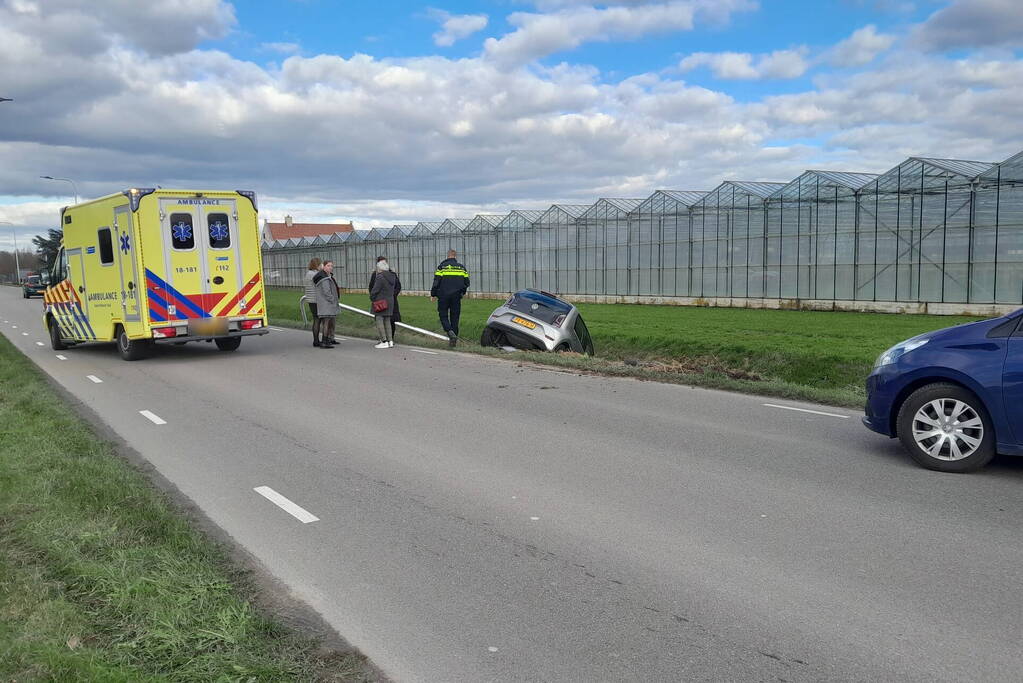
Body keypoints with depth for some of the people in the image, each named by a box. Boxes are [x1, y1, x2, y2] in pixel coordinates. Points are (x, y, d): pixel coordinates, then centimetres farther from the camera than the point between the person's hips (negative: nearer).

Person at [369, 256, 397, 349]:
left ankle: (384, 342, -7)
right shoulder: (392, 276, 7)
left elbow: (375, 290, -13)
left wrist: (372, 297, 0)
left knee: (379, 321, -3)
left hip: (380, 302, -8)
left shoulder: (380, 277, -17)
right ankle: (390, 341, 12)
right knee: (387, 321, 13)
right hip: (390, 300, 8)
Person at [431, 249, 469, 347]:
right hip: (456, 297, 3)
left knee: (443, 315, 6)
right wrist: (462, 293, 26)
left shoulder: (442, 266, -3)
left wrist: (433, 295, 3)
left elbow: (436, 282, -6)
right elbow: (466, 282, 10)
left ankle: (450, 331, -19)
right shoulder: (461, 267, 7)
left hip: (443, 296, -3)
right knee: (454, 317, 8)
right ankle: (453, 339, 8)